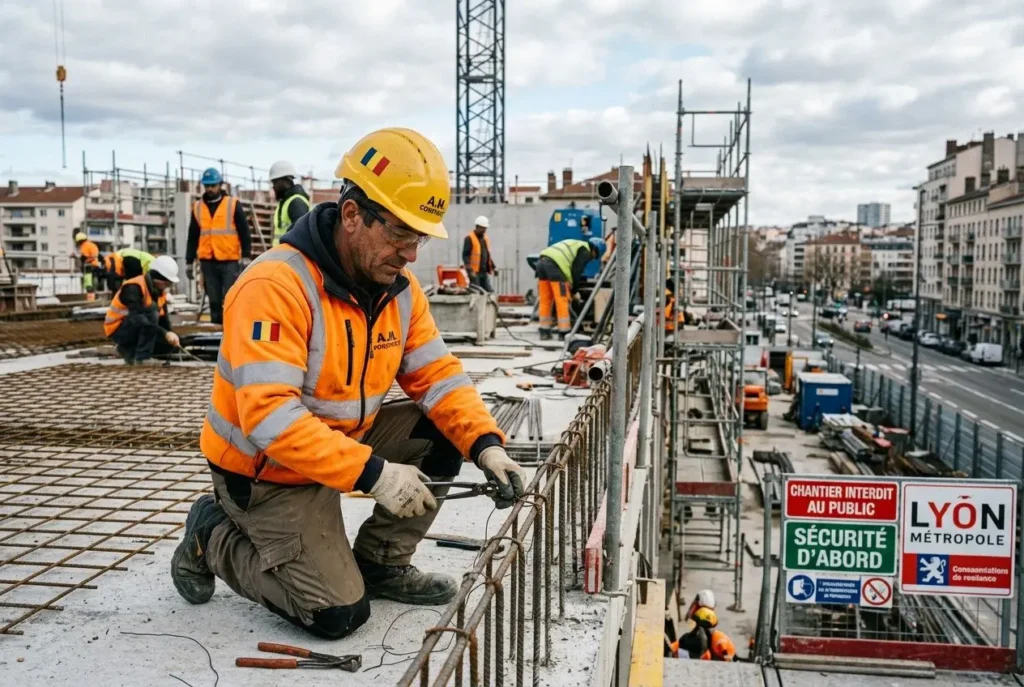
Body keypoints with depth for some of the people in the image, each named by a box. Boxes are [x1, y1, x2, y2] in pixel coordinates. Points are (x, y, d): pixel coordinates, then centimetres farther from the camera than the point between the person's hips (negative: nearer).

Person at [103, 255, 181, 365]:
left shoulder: (160, 290, 3)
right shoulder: (133, 287, -25)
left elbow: (163, 317, 5)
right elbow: (138, 317, -39)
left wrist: (170, 335, -11)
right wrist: (165, 333, -45)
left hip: (138, 328, 8)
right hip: (117, 329, -8)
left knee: (169, 344, -9)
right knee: (151, 311, -32)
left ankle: (128, 349, 9)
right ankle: (141, 357, -27)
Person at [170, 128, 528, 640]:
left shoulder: (399, 289, -5)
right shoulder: (277, 286, -29)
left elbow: (436, 375, -5)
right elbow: (269, 416, -35)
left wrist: (487, 444, -21)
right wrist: (372, 473, -38)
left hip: (347, 439, 7)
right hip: (265, 469, -7)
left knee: (444, 432, -10)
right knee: (339, 614, -11)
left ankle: (379, 563, 9)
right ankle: (213, 539, 11)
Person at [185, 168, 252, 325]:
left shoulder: (233, 204, 2)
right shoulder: (197, 207, 11)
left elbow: (244, 232, 1)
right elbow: (192, 237, 15)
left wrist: (246, 257, -7)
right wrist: (189, 262, 11)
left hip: (229, 261, -3)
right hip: (207, 262, 3)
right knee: (214, 300, 7)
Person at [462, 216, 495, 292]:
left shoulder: (485, 238, 16)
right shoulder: (469, 238, -7)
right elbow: (465, 255, -13)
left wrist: (492, 267, 17)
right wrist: (470, 269, -22)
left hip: (484, 272, 7)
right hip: (474, 272, -7)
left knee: (490, 291, 2)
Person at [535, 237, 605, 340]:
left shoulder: (576, 245, 33)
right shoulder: (585, 252, 7)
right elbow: (576, 272, 0)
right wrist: (575, 291, 9)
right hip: (554, 265, -9)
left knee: (545, 300, 13)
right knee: (562, 300, -2)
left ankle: (544, 332, 18)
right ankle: (564, 333, 0)